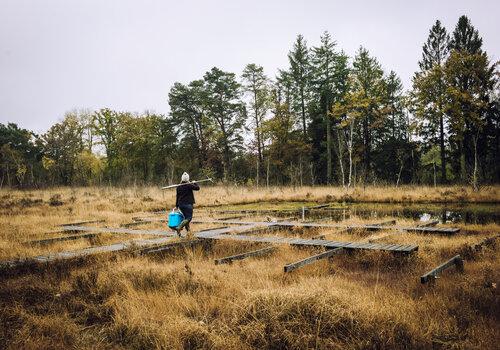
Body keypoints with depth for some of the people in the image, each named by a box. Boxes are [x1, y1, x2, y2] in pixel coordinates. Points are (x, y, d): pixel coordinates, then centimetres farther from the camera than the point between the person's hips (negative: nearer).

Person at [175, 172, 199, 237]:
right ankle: (179, 228, -20)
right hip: (188, 204, -7)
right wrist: (194, 183, 10)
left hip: (181, 204, 7)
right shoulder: (189, 185, -12)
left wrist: (177, 205, 18)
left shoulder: (179, 186, 6)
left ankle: (188, 230, 18)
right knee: (189, 218, -5)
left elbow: (177, 196, 11)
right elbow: (197, 188, -9)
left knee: (186, 217, 17)